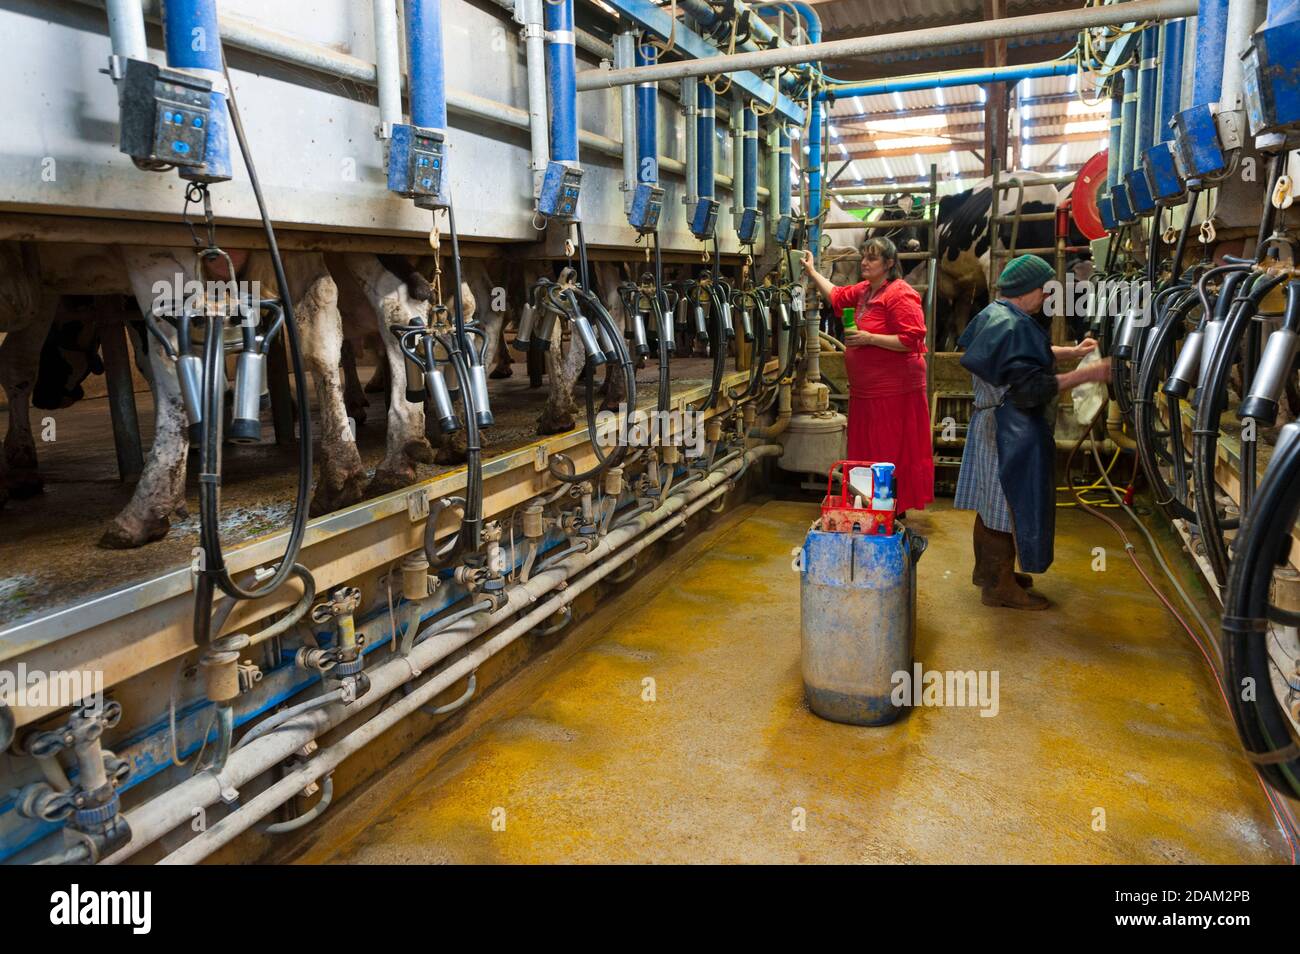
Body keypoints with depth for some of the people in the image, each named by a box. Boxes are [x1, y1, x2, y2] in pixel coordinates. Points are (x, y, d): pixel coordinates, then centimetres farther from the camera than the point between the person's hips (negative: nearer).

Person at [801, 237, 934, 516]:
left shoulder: (900, 294, -15)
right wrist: (812, 272, 30)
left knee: (890, 453, -4)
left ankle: (897, 511, 6)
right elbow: (837, 296, 31)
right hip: (866, 389, 9)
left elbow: (911, 340, -21)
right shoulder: (864, 290, 13)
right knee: (867, 451, 14)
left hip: (893, 390, -9)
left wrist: (869, 338, -20)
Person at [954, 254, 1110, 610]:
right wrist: (1086, 374, -23)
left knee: (992, 501, 18)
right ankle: (1000, 586, 8)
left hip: (993, 425, 11)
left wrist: (1072, 351, 20)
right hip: (1011, 433, -11)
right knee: (1010, 504, -2)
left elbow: (1027, 354, 25)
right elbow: (1032, 388, -26)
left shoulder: (994, 315, 10)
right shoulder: (1013, 327, -23)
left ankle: (987, 570, 32)